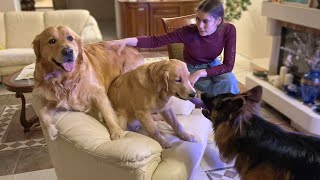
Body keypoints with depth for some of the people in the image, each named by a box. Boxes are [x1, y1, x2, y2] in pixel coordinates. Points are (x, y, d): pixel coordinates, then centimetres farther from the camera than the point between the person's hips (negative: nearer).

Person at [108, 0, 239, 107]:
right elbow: (156, 41, -30)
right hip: (192, 68, -2)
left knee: (230, 80, -29)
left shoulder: (228, 30, -24)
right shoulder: (189, 32, -29)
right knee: (228, 87, -24)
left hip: (214, 66, 3)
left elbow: (228, 65, -23)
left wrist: (200, 73, -32)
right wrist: (127, 41, -45)